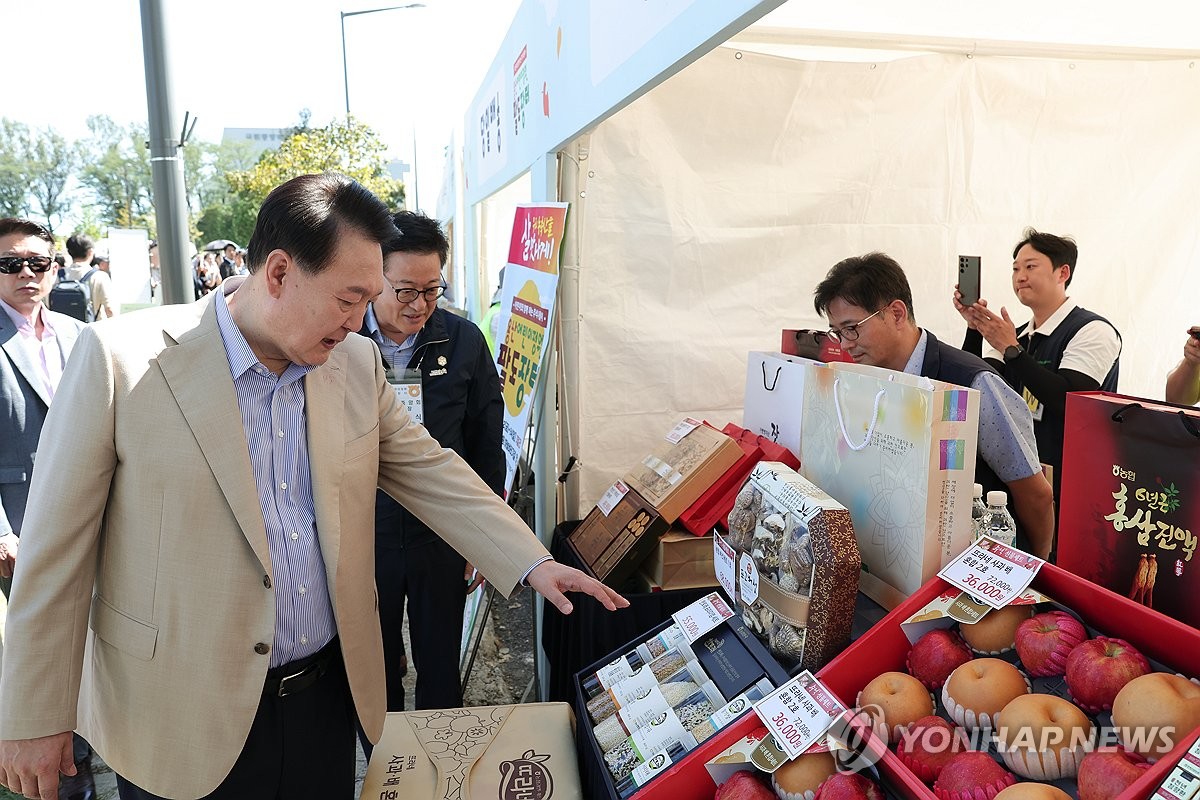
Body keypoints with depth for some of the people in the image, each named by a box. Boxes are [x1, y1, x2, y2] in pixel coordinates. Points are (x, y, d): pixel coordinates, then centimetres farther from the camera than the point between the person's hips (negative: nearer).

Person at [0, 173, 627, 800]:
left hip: (328, 694, 4)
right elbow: (56, 555, -10)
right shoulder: (118, 358, -14)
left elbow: (427, 469, 5)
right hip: (182, 721, -4)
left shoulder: (357, 364, 0)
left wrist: (532, 564, -2)